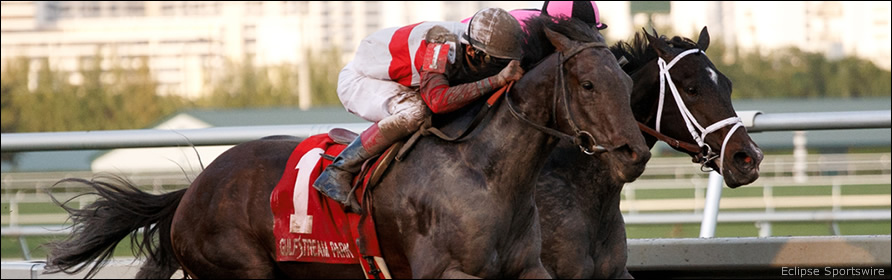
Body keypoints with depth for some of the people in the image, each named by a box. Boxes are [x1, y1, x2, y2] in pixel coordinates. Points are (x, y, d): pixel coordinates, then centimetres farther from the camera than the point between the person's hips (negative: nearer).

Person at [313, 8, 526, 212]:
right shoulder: (443, 45, -36)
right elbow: (437, 100, -49)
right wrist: (496, 80, -50)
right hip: (358, 80, -8)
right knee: (414, 112, -35)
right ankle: (339, 171, -24)